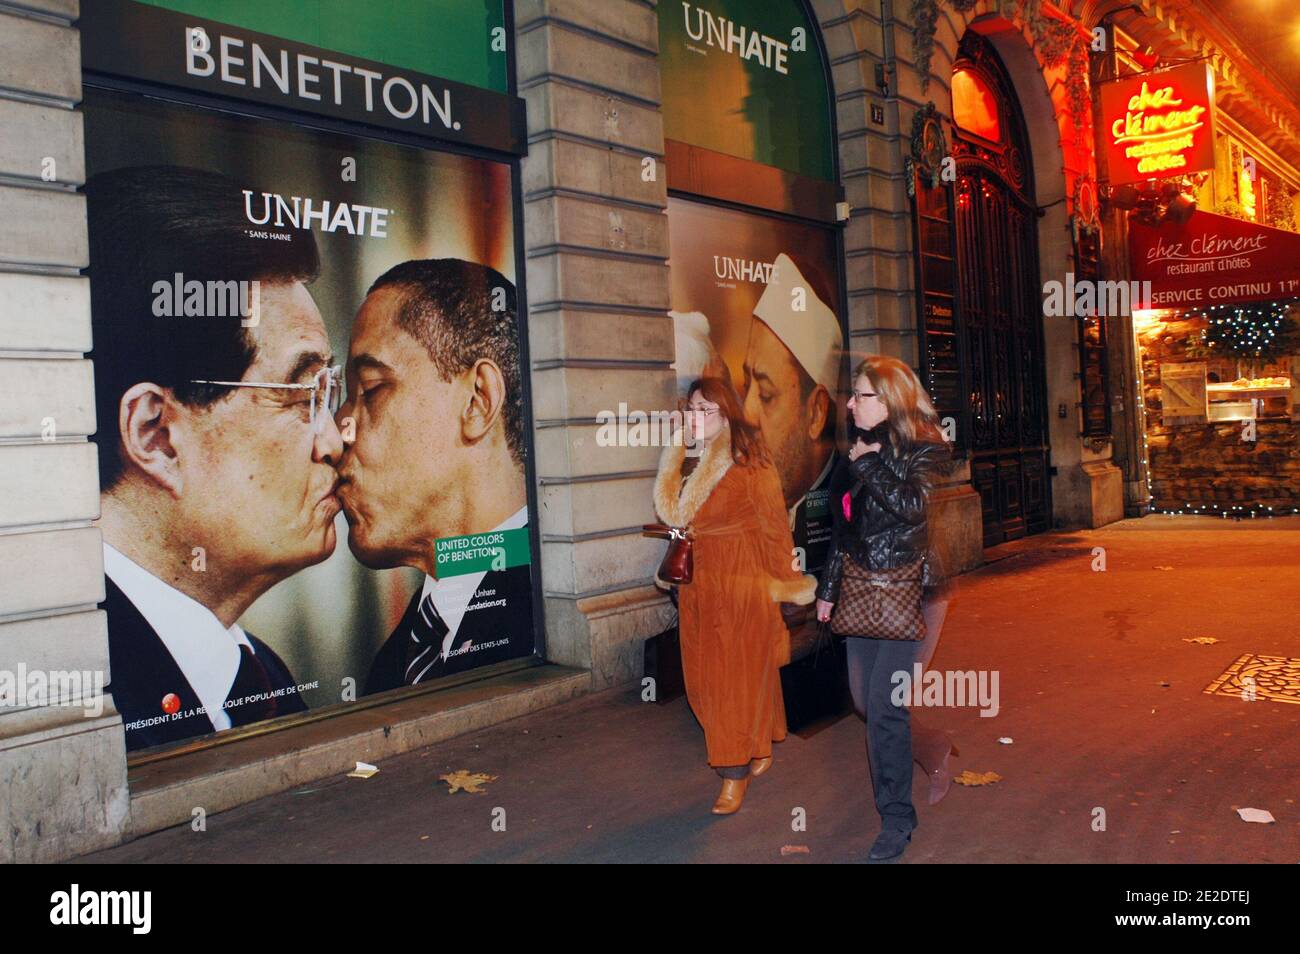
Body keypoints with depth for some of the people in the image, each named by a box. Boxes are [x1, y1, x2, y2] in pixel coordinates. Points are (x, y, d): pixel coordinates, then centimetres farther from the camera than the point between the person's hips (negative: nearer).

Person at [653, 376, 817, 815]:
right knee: (704, 676, 12)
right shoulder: (685, 462, 7)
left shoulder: (748, 461, -12)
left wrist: (786, 582, -6)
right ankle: (758, 749, 31)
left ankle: (736, 775, 13)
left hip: (744, 581, -7)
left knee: (737, 677, 1)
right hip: (699, 583, 7)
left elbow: (773, 524, -8)